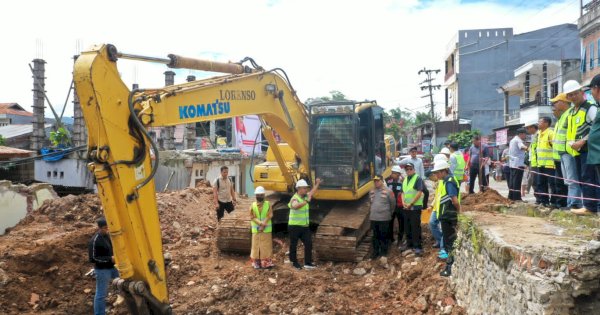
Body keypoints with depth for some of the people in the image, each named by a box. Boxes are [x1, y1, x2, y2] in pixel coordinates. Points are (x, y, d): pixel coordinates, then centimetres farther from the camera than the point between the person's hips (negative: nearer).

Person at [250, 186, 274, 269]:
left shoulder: (268, 204, -3)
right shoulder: (252, 205, -1)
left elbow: (269, 216, -8)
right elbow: (252, 217, -6)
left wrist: (263, 225, -18)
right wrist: (260, 223, -20)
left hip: (267, 230, 0)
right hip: (256, 230, 0)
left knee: (267, 246, 4)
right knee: (256, 246, 5)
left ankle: (267, 262, 12)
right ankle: (256, 263, 14)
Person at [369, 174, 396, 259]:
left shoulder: (388, 191, -9)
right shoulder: (371, 192, 9)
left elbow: (393, 204, -1)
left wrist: (389, 213, 8)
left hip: (384, 218, -5)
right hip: (373, 218, 5)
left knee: (384, 236, 4)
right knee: (375, 236, 12)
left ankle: (384, 252, 15)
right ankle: (375, 252, 21)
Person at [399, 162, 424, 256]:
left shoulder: (418, 178, -9)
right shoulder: (405, 180, 14)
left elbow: (419, 192, -16)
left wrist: (411, 203, -16)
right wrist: (403, 202, -1)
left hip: (415, 207, -7)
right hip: (406, 207, 7)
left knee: (415, 227, -5)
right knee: (407, 226, 14)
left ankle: (417, 246, 1)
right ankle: (409, 243, 27)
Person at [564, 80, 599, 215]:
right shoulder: (571, 112, 18)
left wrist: (583, 141, -18)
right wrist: (571, 143, 8)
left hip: (588, 148, -9)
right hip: (576, 151, 9)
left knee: (588, 178, -11)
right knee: (582, 178, 10)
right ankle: (587, 205, 15)